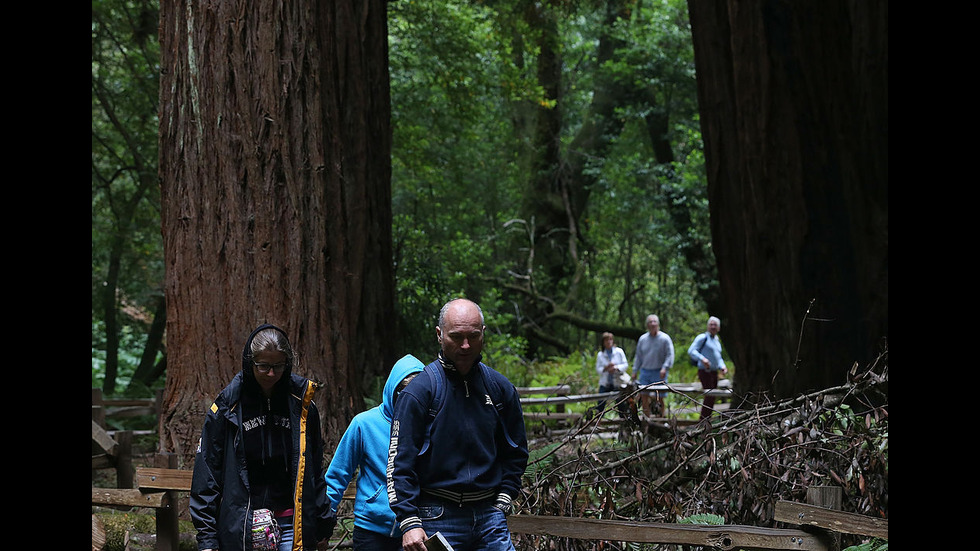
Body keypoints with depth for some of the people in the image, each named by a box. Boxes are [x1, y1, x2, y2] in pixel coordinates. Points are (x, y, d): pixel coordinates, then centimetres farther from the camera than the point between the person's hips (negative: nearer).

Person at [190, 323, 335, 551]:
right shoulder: (227, 406, -1)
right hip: (241, 528, -1)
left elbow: (315, 471, 13)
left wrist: (323, 527, 13)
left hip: (290, 524, 1)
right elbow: (206, 474, 0)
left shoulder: (301, 405, 5)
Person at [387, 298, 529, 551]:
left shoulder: (500, 388, 7)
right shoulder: (419, 391, -6)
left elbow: (515, 452, 18)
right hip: (438, 518, -4)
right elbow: (400, 461, -8)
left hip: (489, 514, 4)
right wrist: (409, 522, -15)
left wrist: (503, 500, 5)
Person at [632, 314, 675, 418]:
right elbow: (638, 356, 17)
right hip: (645, 372, 4)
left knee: (660, 398, -1)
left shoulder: (664, 338, -2)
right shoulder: (642, 339, 11)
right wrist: (635, 371, 12)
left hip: (659, 373, -4)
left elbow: (670, 355, -6)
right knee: (644, 397, -2)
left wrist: (665, 368, -19)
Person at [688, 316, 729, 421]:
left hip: (714, 372, 8)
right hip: (705, 372, -8)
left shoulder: (717, 341, 20)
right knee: (709, 397, -15)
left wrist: (722, 367, 10)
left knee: (711, 398, 9)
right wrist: (702, 359, -30)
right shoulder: (702, 338, -5)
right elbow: (691, 351, -16)